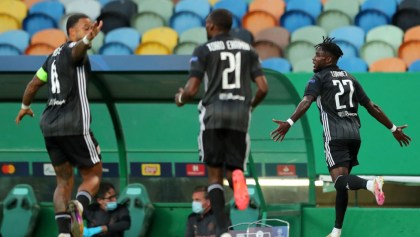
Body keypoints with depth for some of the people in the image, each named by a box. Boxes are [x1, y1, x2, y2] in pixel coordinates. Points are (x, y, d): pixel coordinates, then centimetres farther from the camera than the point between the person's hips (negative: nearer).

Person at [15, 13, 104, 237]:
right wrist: (88, 39, -53)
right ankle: (78, 206, -28)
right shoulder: (72, 48, -4)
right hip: (74, 126, -7)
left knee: (64, 180, 12)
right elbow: (77, 50, -30)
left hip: (49, 126, 7)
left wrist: (25, 106, 46)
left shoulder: (54, 55, 19)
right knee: (93, 175, 2)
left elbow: (34, 83, 29)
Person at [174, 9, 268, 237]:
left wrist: (180, 99, 20)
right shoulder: (247, 49, 13)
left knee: (215, 175, 7)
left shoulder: (204, 50, 3)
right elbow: (263, 88, 6)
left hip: (213, 113, -2)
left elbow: (191, 90, -3)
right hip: (240, 114, 2)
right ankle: (237, 176, -28)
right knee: (233, 169, 11)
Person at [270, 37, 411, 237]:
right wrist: (393, 129, 26)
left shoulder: (320, 78, 3)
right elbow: (371, 107, 20)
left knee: (340, 179, -18)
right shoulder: (349, 78, 20)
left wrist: (289, 123, -28)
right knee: (342, 184, 13)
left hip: (335, 136, -6)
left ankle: (370, 184, -49)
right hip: (353, 134, 6)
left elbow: (307, 101, -16)